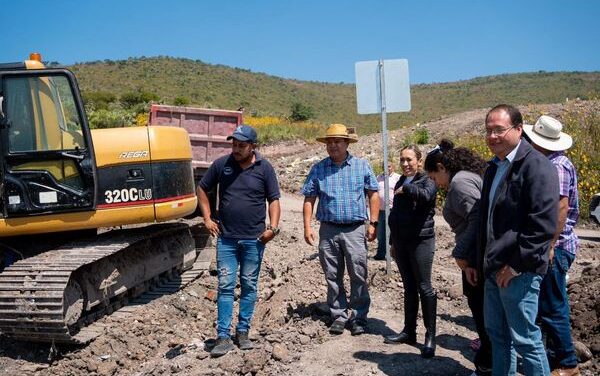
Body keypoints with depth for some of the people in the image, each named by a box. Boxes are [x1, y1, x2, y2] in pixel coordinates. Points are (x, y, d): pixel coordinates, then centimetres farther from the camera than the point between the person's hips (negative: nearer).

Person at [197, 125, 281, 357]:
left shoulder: (264, 168, -2)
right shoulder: (221, 164, 0)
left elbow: (274, 200, 0)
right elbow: (202, 189, 12)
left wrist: (273, 227, -13)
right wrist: (207, 218, 4)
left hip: (254, 239, 0)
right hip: (226, 238, 1)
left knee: (249, 286, 9)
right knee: (225, 286, 0)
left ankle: (243, 332, 22)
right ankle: (223, 337, 5)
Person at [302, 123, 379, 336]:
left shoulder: (361, 166, 4)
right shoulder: (318, 169, 7)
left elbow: (373, 195, 6)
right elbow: (309, 199, 7)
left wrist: (373, 224, -1)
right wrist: (307, 227, -1)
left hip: (355, 229, -1)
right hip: (328, 230, 2)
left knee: (358, 276, 0)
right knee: (333, 277, 9)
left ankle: (358, 318, 13)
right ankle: (339, 316, 21)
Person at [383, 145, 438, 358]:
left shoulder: (426, 181, -6)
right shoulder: (400, 182, 15)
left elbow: (426, 195, -32)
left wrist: (406, 188, -19)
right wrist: (393, 241, 21)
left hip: (421, 241, -7)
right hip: (401, 242, 7)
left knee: (424, 287, -4)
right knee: (409, 287, 13)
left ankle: (430, 336, 4)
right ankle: (409, 331, 22)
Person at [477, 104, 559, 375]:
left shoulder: (537, 166, -13)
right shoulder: (494, 167, 14)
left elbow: (543, 224, -20)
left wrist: (516, 265, -18)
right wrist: (483, 261, 18)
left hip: (519, 271, -9)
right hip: (494, 269, 9)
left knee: (525, 338, 0)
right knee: (497, 333, 18)